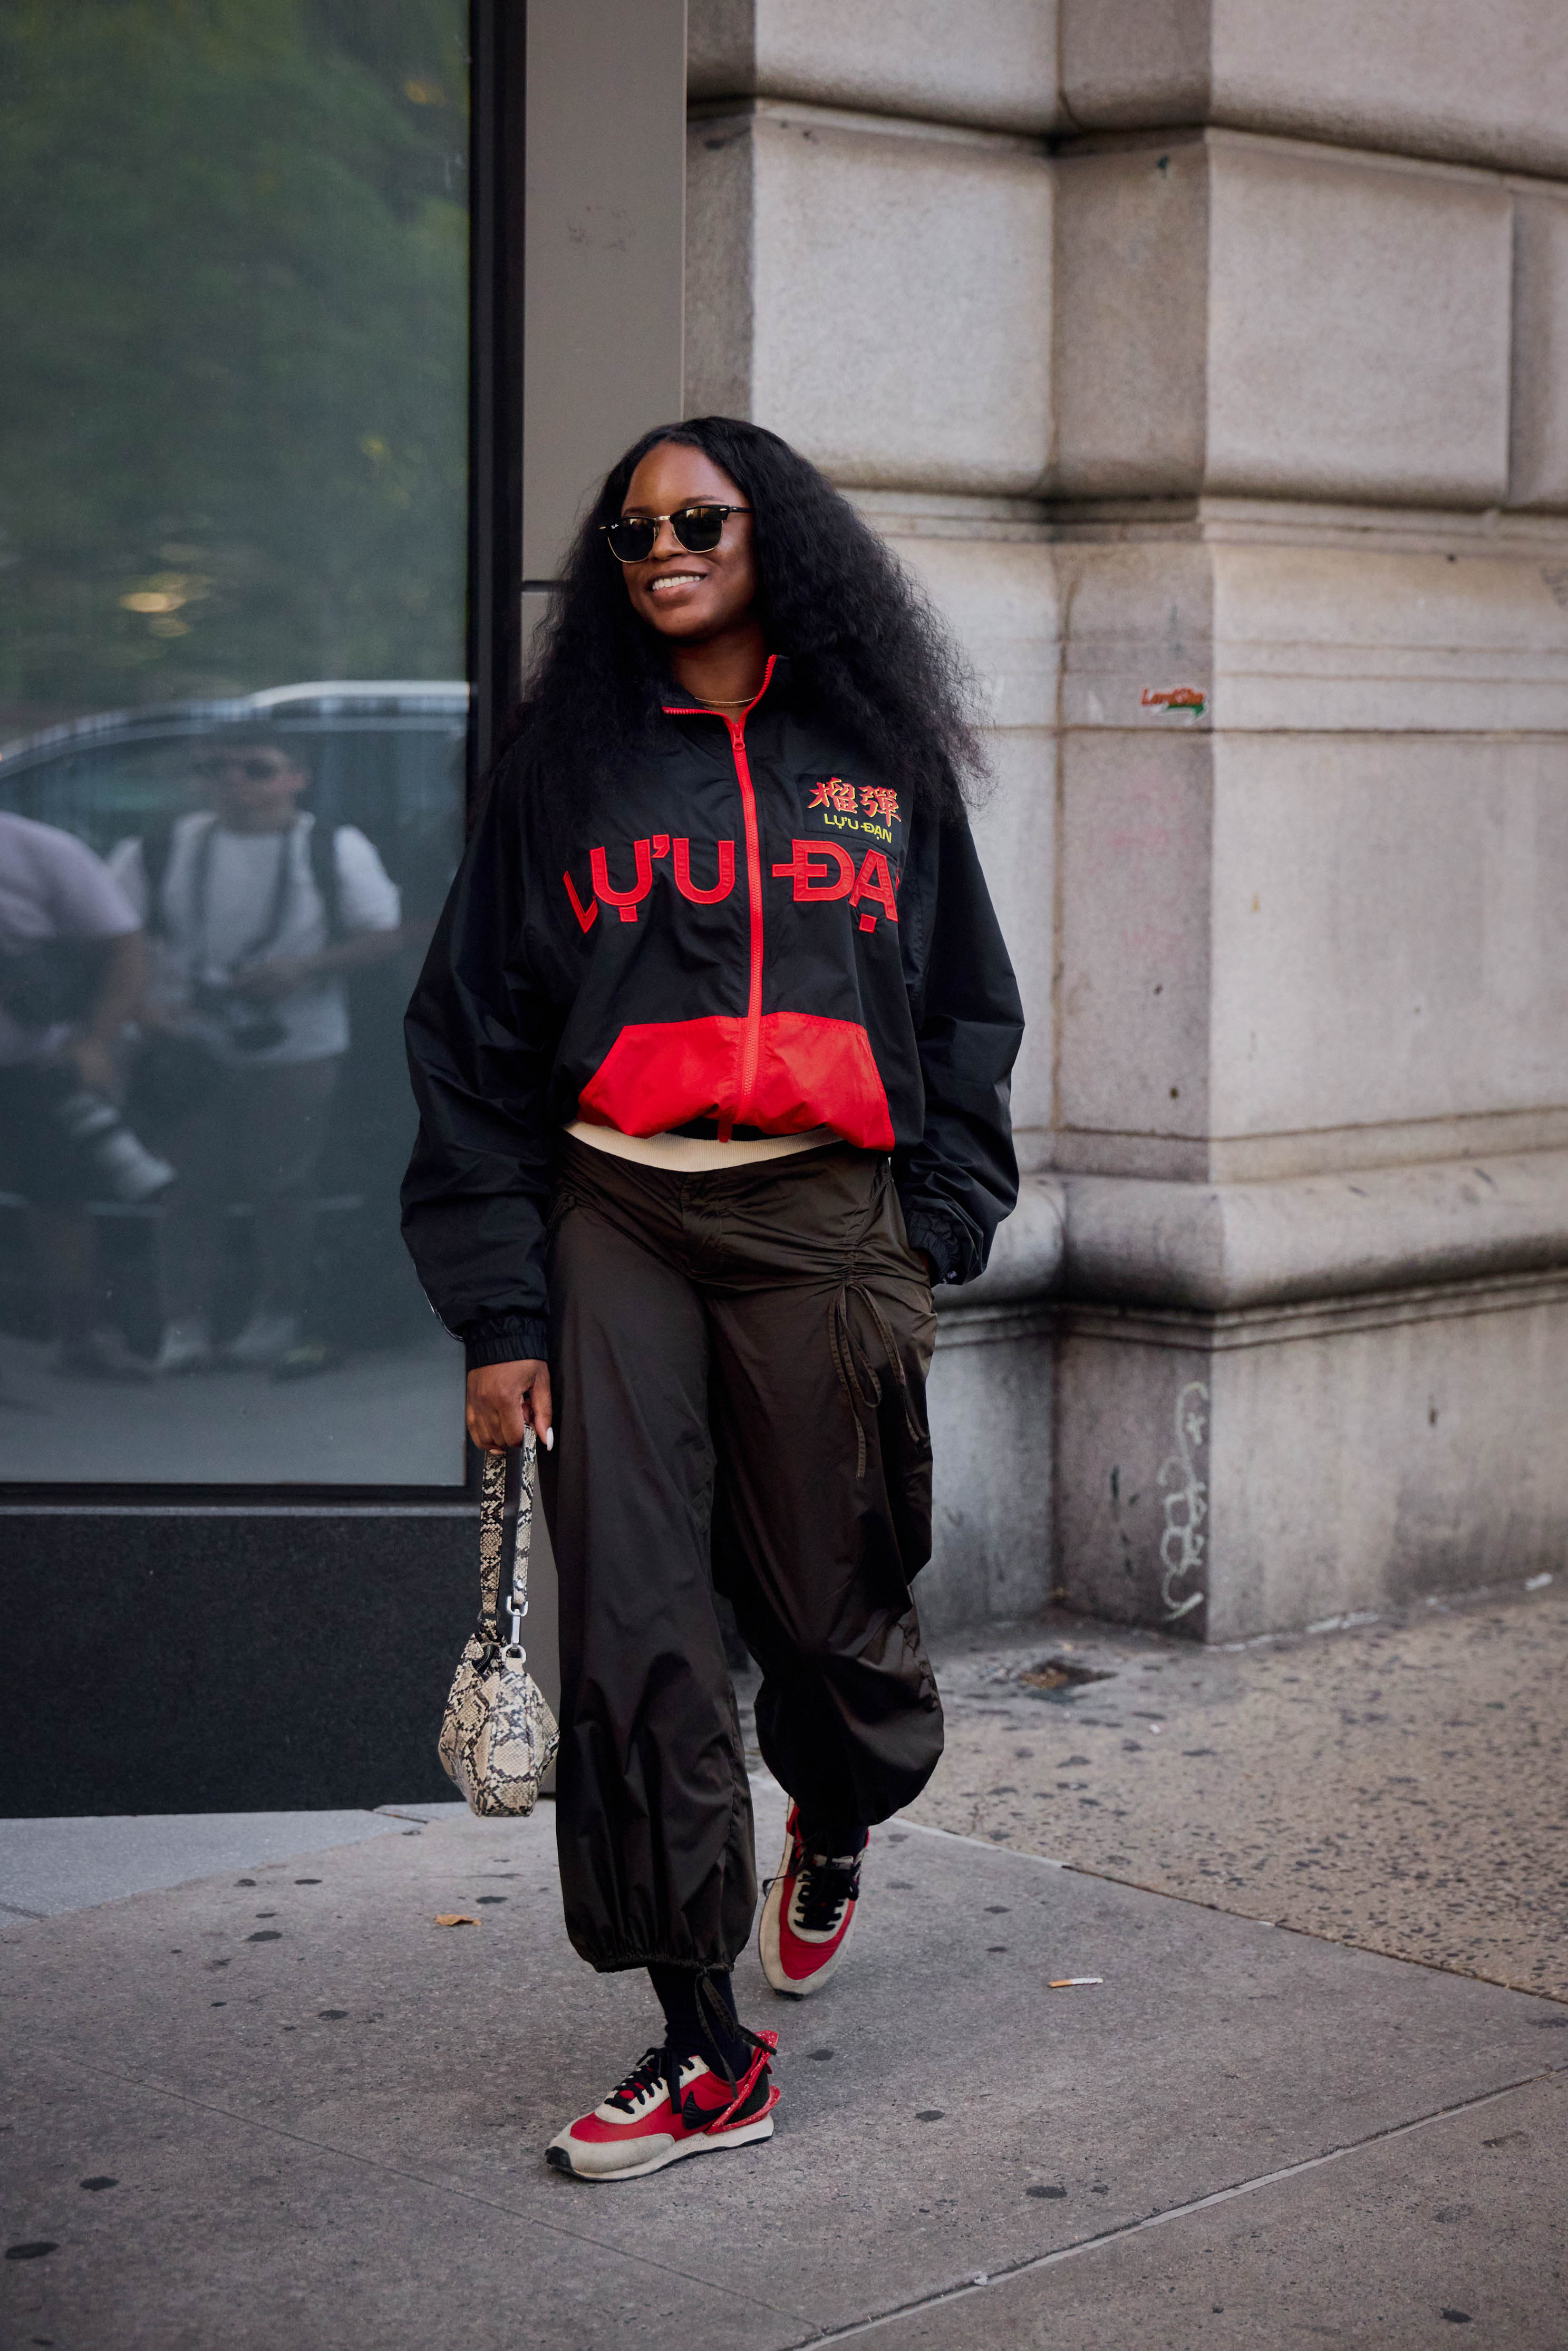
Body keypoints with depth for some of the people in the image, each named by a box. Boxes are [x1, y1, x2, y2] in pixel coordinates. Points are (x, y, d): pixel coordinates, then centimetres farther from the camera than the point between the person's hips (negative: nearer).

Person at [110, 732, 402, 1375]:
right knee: (192, 1185, -1)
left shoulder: (333, 850, 1)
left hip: (298, 1050, -1)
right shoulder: (162, 852, 3)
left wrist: (302, 970, -17)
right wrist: (139, 999, -15)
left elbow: (383, 935, -2)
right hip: (192, 1047, 1)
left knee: (281, 1184, 1)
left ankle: (277, 1318, 15)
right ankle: (185, 1327, 5)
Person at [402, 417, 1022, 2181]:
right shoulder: (570, 762, 7)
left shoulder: (883, 759, 9)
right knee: (634, 1634, -5)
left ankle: (834, 1827, 42)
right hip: (611, 1224, 0)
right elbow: (475, 1038, 5)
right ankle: (705, 2050, 5)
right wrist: (500, 1309, -3)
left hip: (823, 1222, 0)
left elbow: (966, 1010, 15)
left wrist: (928, 1240, 4)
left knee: (826, 1607, 6)